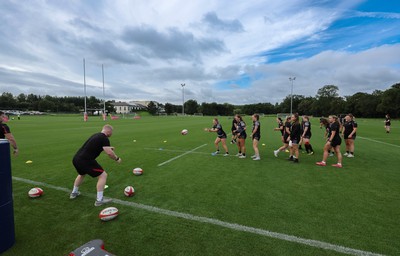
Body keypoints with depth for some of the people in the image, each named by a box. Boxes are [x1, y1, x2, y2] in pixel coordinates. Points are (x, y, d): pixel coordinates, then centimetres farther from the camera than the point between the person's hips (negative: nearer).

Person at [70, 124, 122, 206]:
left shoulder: (96, 135, 16)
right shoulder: (104, 138, -11)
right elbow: (109, 153, -19)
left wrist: (108, 148, 36)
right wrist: (117, 159, -1)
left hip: (76, 159, 10)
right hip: (85, 161, -10)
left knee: (81, 174, 36)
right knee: (103, 175, -2)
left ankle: (74, 193, 53)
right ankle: (99, 200, 2)